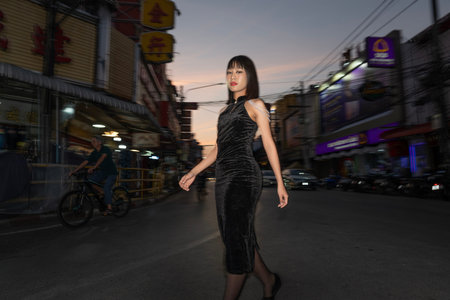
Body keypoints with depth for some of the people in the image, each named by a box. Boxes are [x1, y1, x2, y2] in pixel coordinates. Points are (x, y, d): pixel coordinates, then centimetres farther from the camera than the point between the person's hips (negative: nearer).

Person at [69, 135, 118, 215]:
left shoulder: (106, 149, -16)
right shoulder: (94, 153, 3)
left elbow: (102, 158, -34)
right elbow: (85, 162, -1)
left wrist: (93, 167, -47)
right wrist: (74, 171, -9)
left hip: (111, 172, -6)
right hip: (102, 171, 6)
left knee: (106, 188, -20)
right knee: (89, 179, -18)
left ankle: (109, 208, -9)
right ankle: (103, 192, 0)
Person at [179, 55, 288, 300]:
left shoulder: (255, 105, 6)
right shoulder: (225, 111, 22)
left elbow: (269, 144, 1)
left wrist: (280, 183, -2)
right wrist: (193, 173, 15)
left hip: (243, 176, -7)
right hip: (224, 179, 7)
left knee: (237, 241, -6)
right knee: (242, 239, 11)